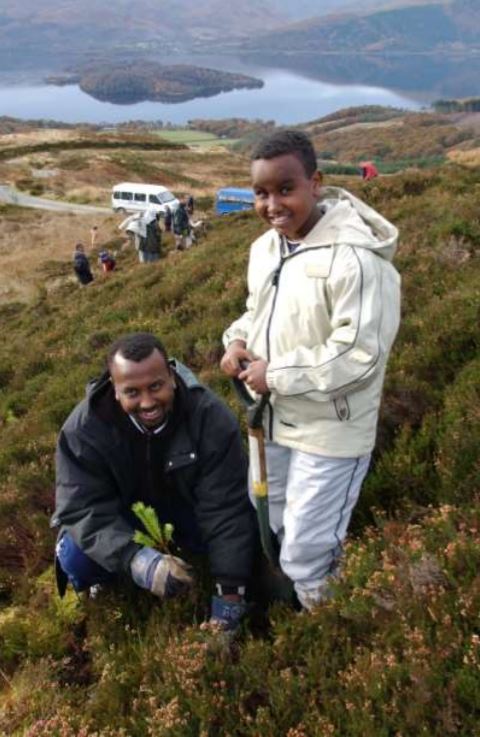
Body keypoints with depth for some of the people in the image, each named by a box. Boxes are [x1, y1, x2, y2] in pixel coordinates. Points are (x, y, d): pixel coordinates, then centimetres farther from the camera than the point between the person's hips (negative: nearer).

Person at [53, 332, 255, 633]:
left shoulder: (211, 416, -30)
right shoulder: (84, 428, -28)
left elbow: (226, 507, -29)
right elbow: (83, 508, -29)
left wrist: (230, 591, -31)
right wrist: (135, 558, -47)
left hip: (189, 504, 1)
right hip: (122, 510, 0)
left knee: (244, 535, -23)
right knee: (76, 557, -26)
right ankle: (110, 581, 9)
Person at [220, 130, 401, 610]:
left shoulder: (355, 259, -25)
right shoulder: (265, 247, 2)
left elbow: (358, 354, -28)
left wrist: (276, 375, -22)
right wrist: (238, 340, -5)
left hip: (329, 433, -8)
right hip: (272, 420, 9)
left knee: (305, 556, 3)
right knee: (266, 532, 26)